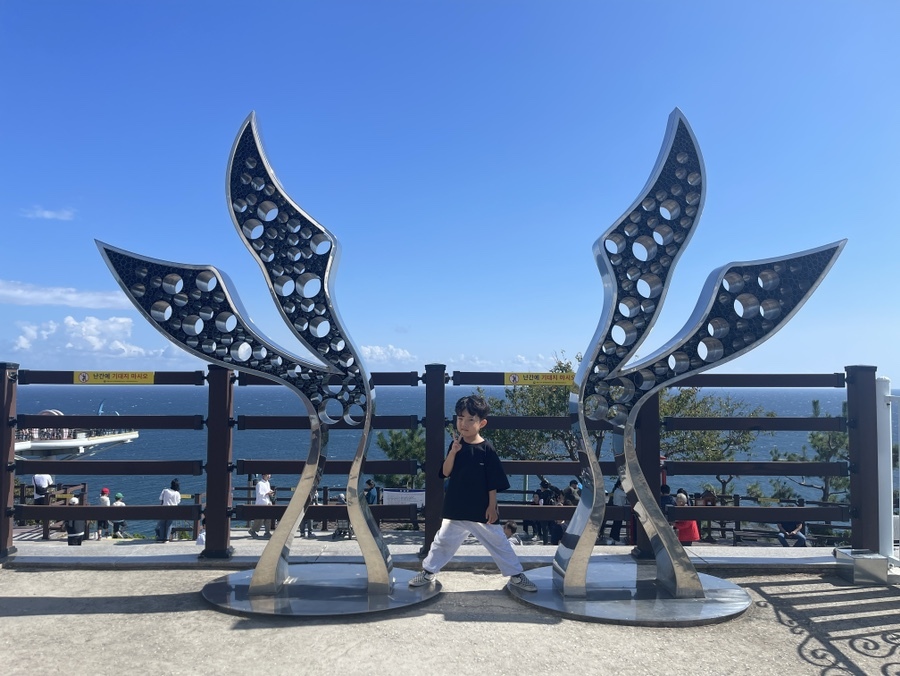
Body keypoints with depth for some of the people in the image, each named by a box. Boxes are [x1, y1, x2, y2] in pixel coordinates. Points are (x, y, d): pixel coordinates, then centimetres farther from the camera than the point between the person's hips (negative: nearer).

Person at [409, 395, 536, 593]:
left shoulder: (486, 449, -10)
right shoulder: (456, 445, -1)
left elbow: (493, 482, -6)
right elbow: (446, 473, -7)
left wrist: (492, 506, -8)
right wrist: (453, 452, -22)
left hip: (482, 510, -2)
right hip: (456, 508, 2)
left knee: (498, 542, 6)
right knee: (444, 540, 13)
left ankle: (516, 576, 19)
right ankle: (428, 572, 28)